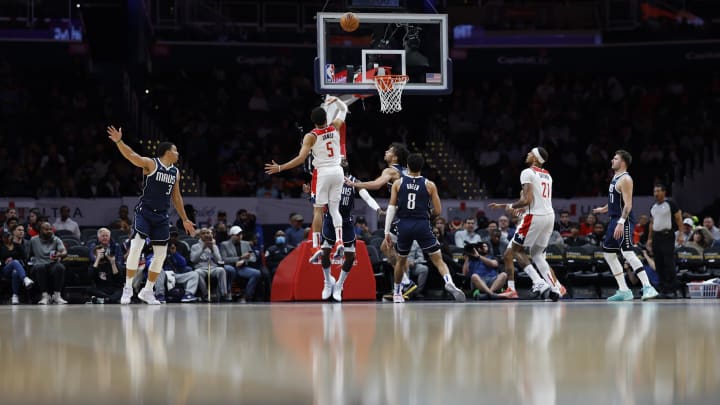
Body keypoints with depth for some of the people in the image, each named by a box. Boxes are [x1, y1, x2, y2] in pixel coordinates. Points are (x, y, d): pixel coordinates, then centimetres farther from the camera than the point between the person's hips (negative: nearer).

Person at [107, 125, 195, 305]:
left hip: (162, 216, 6)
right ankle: (128, 289, -8)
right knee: (135, 248, -17)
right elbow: (130, 155, -20)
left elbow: (176, 197, 20)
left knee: (161, 255, 5)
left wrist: (184, 220, 20)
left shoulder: (175, 172, 11)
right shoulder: (151, 164, -7)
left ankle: (147, 291, 17)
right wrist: (119, 141, -38)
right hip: (145, 211, -6)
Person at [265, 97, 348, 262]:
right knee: (334, 208, 11)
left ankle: (317, 246, -5)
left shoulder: (311, 136, -9)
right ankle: (339, 241, -6)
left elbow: (300, 159, -15)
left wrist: (279, 168, -10)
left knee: (318, 210, 1)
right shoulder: (334, 127, 2)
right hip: (337, 171, 4)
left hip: (323, 173, -4)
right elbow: (344, 109, 22)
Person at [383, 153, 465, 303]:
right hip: (422, 225, -2)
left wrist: (387, 231, 2)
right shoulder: (429, 185, 2)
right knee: (438, 259, -3)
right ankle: (449, 282, -29)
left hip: (404, 225, 2)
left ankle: (397, 293, 31)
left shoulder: (398, 183, 4)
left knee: (401, 260, 22)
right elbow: (438, 211, 2)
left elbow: (391, 208, 0)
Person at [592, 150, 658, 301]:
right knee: (608, 253, 11)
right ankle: (624, 291, 14)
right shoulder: (615, 178, 16)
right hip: (614, 220, 11)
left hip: (624, 221, -11)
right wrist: (604, 209, 42)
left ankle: (648, 287, -25)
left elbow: (628, 204, -21)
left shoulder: (625, 179, -14)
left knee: (628, 253, -20)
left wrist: (621, 222, -29)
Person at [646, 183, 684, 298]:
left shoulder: (670, 204, -4)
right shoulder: (653, 207, 15)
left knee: (669, 263, -10)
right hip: (656, 236, 7)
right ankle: (663, 289, 10)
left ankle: (672, 290, -10)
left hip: (667, 235, -7)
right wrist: (649, 239, 18)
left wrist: (680, 234, -14)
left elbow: (679, 219, -6)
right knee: (659, 264, 5)